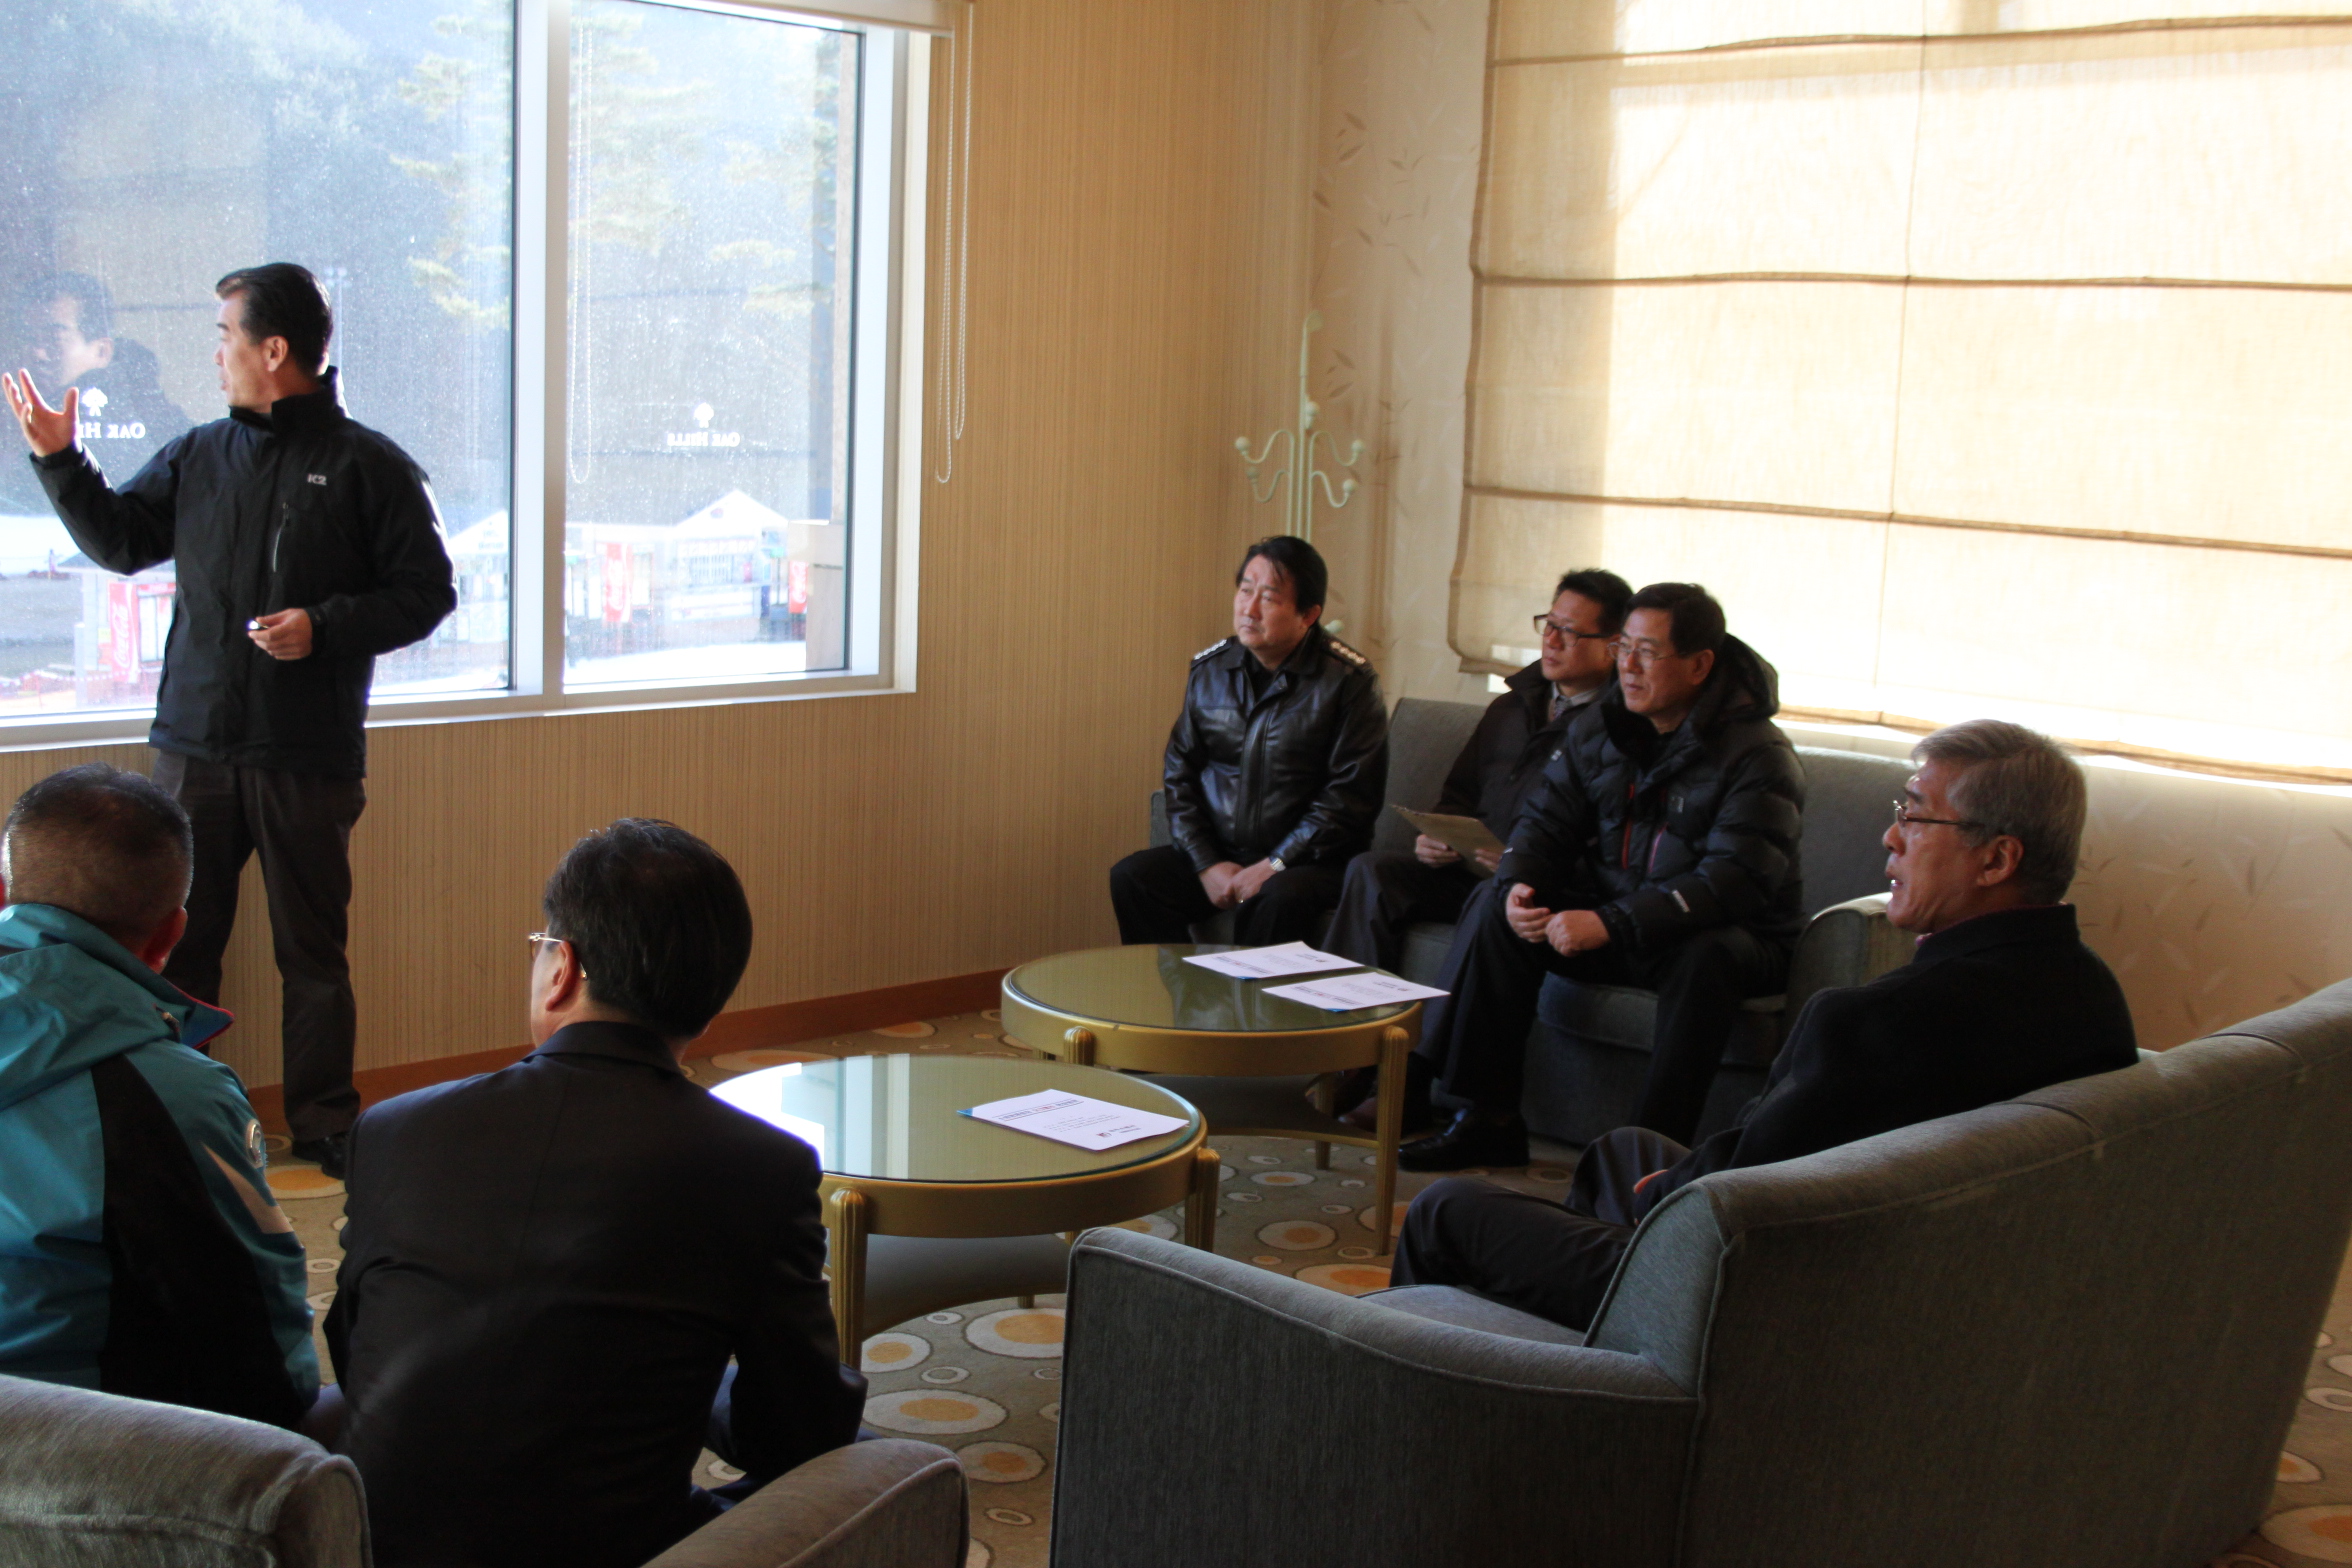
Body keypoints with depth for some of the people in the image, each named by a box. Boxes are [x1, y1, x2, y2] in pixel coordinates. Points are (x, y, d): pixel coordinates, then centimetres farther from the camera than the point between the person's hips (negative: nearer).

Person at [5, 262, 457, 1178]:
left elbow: (426, 592, -4)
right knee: (177, 941, 7)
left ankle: (323, 1122, 18)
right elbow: (120, 541, 17)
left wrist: (324, 628, -15)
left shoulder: (365, 467, -3)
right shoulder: (198, 457, 10)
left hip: (310, 758, -3)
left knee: (313, 951, 6)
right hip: (196, 749, 4)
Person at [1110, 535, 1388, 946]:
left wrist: (1275, 866, -16)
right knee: (1132, 878, -19)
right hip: (1218, 852, 4)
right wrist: (1206, 864, -4)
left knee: (1280, 899, -36)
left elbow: (1351, 796, -10)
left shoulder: (1349, 681, -7)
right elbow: (1179, 773, 10)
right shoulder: (1209, 669, 7)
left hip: (1309, 862, -4)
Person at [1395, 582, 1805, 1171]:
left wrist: (1610, 924, -35)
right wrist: (1517, 887, -20)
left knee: (1708, 954, -38)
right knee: (1495, 906, -12)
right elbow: (1546, 822, 5)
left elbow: (1734, 881, -28)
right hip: (1610, 915, 6)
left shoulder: (1759, 755, -18)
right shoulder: (1598, 727, 3)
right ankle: (1487, 1118, -11)